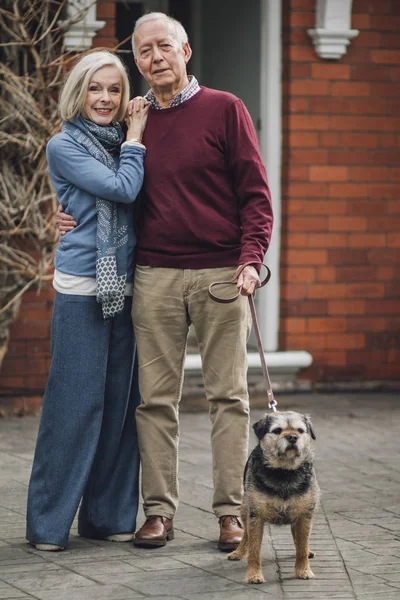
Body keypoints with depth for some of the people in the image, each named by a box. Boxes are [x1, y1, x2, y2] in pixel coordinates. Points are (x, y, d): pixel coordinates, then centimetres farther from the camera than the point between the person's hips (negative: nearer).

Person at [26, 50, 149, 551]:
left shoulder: (122, 143, 14)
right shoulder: (64, 147, -4)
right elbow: (122, 189, -13)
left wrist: (135, 135, 2)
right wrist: (135, 139, -1)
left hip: (124, 287, 6)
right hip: (81, 287, -6)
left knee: (119, 399, 7)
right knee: (75, 400, -5)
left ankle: (109, 515, 15)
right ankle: (49, 523, 2)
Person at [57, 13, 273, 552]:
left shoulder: (224, 109, 1)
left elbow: (254, 193, -1)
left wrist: (250, 259, -13)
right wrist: (77, 220, 4)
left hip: (220, 274, -3)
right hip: (153, 277, 3)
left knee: (228, 395, 1)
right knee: (155, 398, 3)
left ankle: (231, 512, 6)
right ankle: (158, 511, 8)